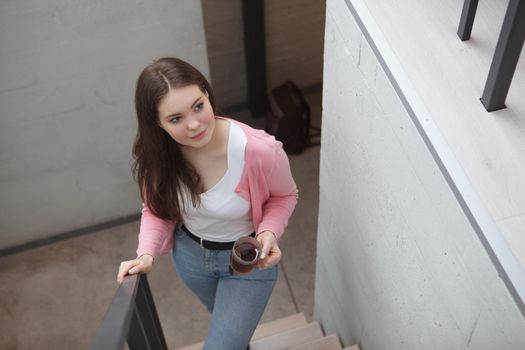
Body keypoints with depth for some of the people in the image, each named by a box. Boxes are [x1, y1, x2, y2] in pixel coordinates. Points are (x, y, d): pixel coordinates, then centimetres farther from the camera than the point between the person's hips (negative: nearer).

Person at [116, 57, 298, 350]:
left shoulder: (259, 150, -35)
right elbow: (157, 208, -6)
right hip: (190, 253, 4)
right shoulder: (156, 154, -24)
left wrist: (270, 232, -31)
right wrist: (147, 254, -23)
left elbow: (284, 196, -13)